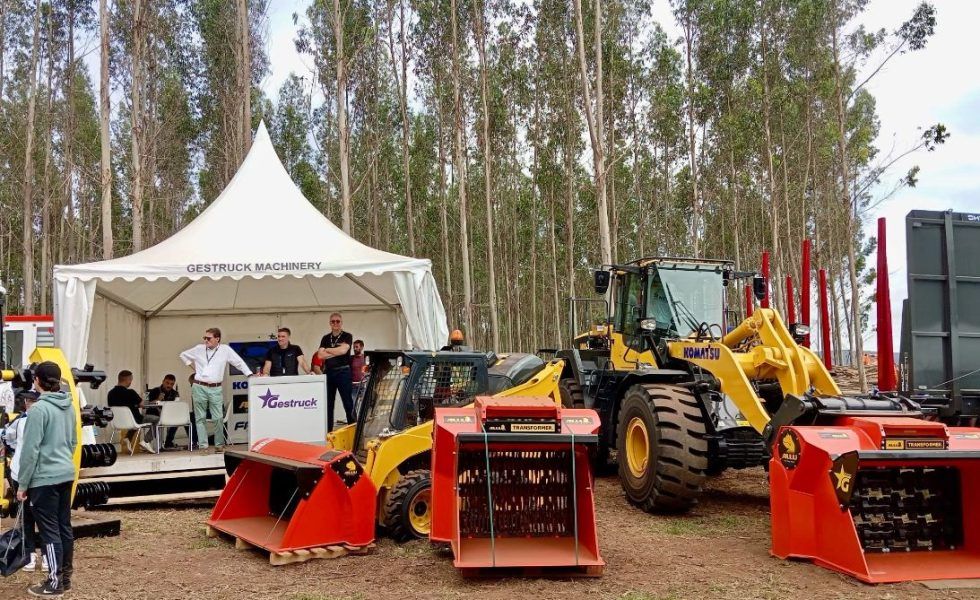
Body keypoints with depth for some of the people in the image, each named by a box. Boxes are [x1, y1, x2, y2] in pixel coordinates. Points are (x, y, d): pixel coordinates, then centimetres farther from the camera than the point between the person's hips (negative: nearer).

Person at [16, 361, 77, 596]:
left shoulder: (38, 409, -16)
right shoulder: (68, 406, 8)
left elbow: (30, 449, -15)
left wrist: (22, 484, -9)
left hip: (44, 479, -7)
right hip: (66, 475, 7)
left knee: (49, 530, 1)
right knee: (64, 526, 13)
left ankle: (55, 582, 7)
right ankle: (65, 577, 22)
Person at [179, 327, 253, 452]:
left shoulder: (225, 350, 0)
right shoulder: (199, 349, 5)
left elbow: (239, 362, 4)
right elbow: (183, 355, 22)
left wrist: (250, 375, -2)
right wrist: (192, 367, 15)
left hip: (215, 389, -1)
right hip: (199, 387, 2)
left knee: (219, 418, -3)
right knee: (200, 418, 3)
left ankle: (219, 444, 9)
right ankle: (203, 445, 8)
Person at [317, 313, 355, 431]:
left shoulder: (347, 336, 1)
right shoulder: (325, 338, 13)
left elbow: (343, 350, -16)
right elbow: (320, 355, 0)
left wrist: (328, 350, -2)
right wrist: (337, 352, -7)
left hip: (343, 372, -5)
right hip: (328, 372, 5)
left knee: (348, 403, -4)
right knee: (327, 404, 9)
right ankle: (327, 431, 15)